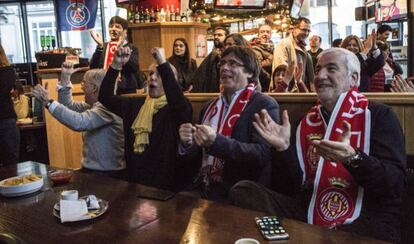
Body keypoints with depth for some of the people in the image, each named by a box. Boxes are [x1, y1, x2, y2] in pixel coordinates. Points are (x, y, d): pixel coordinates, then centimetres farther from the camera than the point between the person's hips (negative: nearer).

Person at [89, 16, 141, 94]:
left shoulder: (131, 48, 2)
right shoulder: (103, 47, 11)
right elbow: (93, 67, -2)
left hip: (126, 91, -2)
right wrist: (100, 46, -13)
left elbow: (134, 67, -15)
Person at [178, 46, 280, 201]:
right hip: (203, 189, 6)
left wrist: (216, 142, -26)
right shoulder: (210, 107, 14)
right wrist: (187, 144, -6)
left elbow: (262, 154, -17)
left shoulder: (264, 105, -4)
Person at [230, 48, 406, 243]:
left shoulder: (379, 115, 1)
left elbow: (396, 184, -11)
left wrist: (352, 158, -28)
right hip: (308, 212, 4)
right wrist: (283, 148, -9)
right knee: (242, 190, -13)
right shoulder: (308, 121, 12)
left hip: (367, 217, -4)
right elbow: (291, 188, 8)